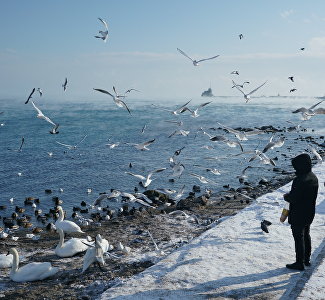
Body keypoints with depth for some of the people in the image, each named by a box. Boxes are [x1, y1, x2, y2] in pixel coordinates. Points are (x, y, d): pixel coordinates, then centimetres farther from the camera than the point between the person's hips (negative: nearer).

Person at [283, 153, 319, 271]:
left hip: (298, 215, -9)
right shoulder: (314, 178, 2)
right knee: (306, 235, 22)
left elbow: (293, 198, -26)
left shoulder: (299, 180, -28)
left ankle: (300, 263, 12)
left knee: (299, 238, 2)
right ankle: (307, 259, 35)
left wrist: (286, 196, -5)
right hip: (309, 213, 9)